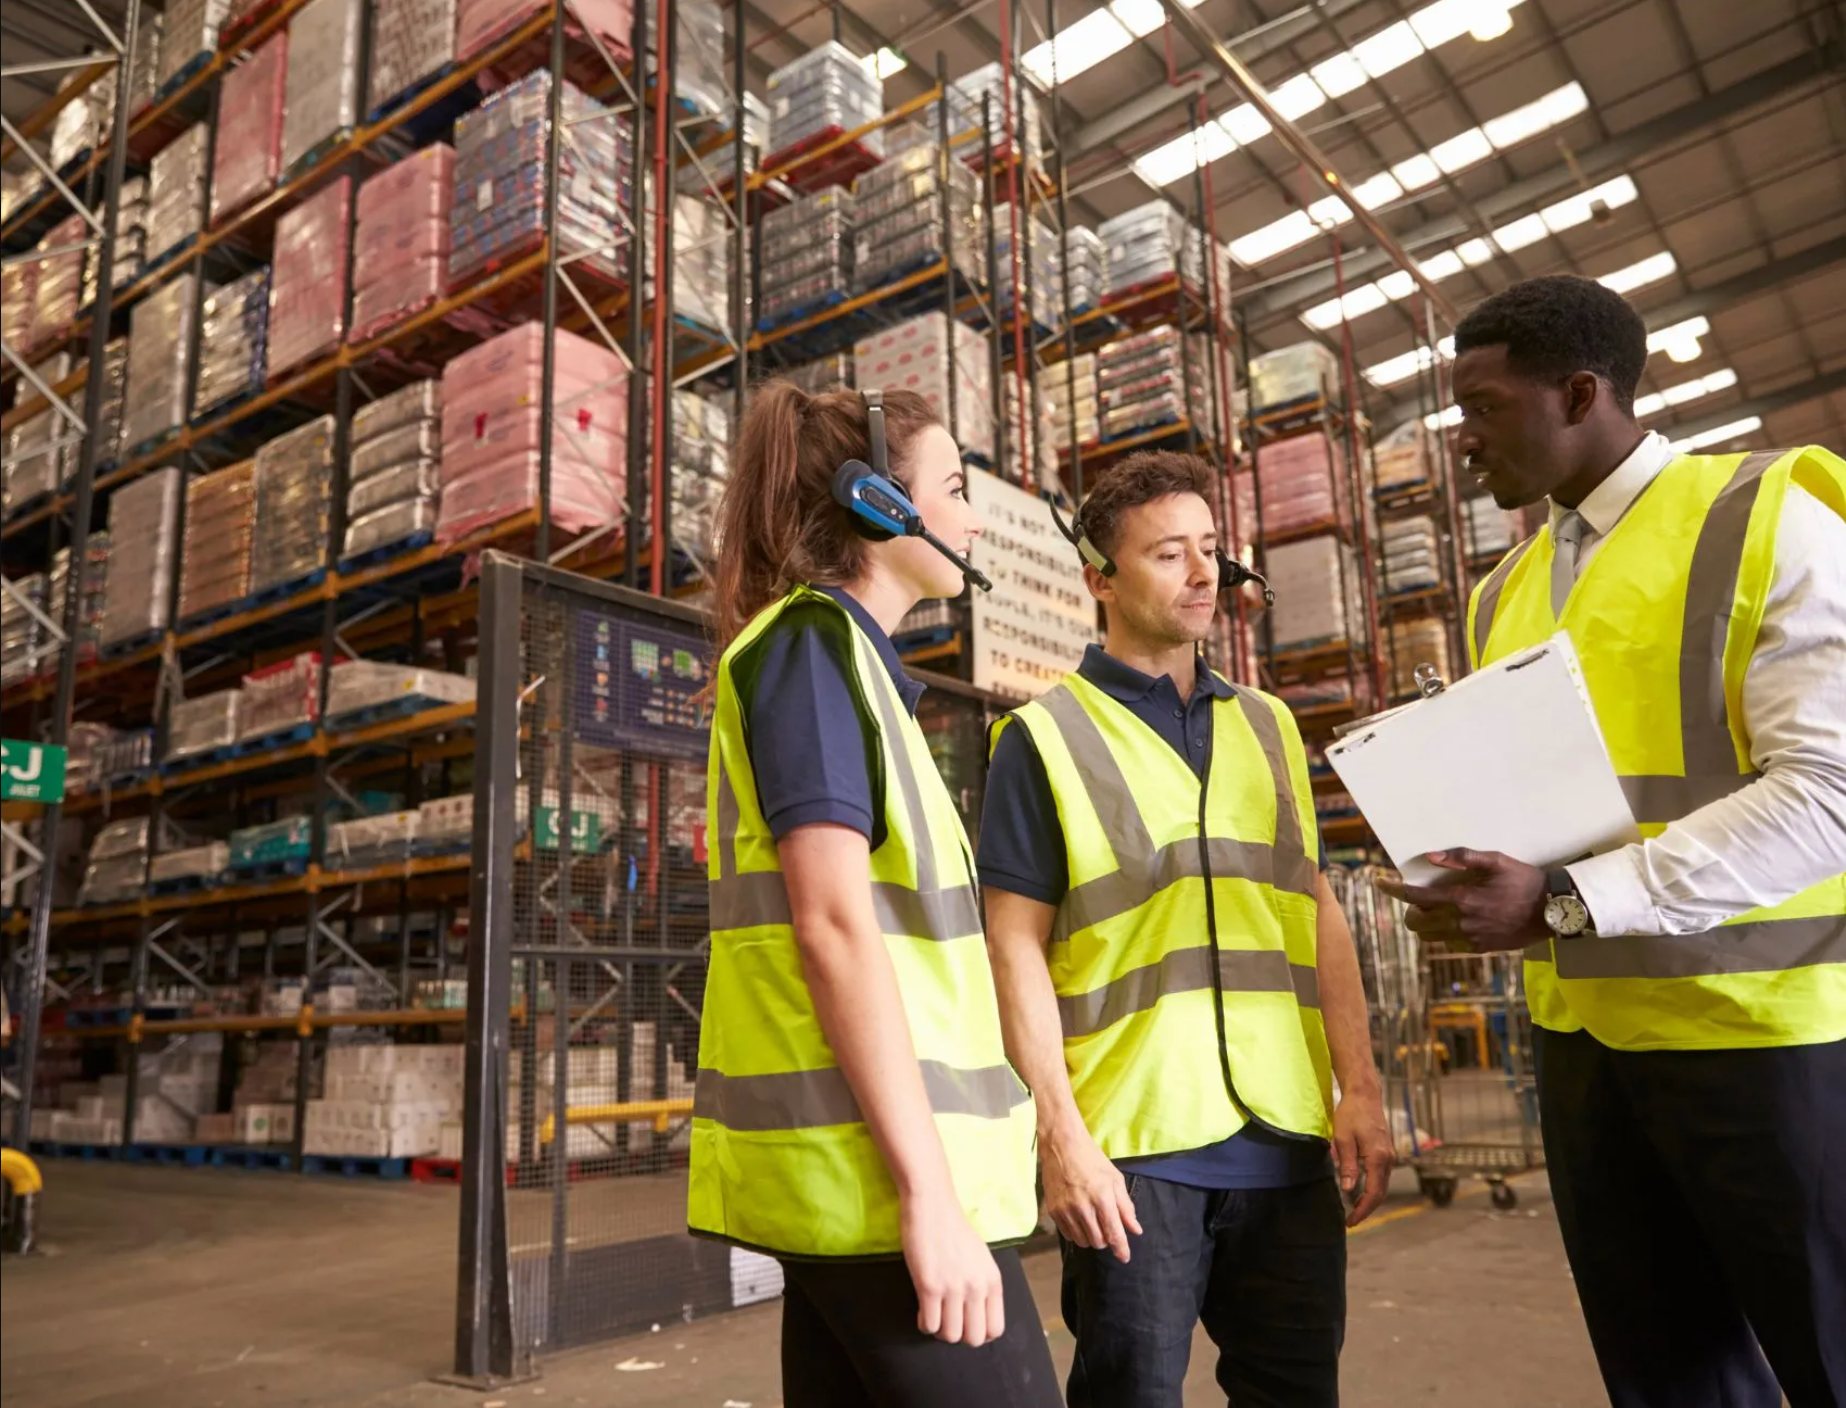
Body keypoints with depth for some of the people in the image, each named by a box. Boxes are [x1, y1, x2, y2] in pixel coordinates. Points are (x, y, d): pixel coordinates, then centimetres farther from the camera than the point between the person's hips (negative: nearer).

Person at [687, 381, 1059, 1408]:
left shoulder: (851, 659, 18)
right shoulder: (811, 641, -9)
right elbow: (833, 924, -19)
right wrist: (929, 1190, -20)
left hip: (853, 1167, 9)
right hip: (878, 1164, -9)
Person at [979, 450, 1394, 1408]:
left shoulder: (1267, 727, 13)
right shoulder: (1046, 738, -2)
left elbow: (1319, 914, 12)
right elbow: (1017, 947, -6)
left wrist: (1360, 1085, 4)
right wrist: (1060, 1135, -12)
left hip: (1287, 1142, 5)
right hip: (1132, 1148, -4)